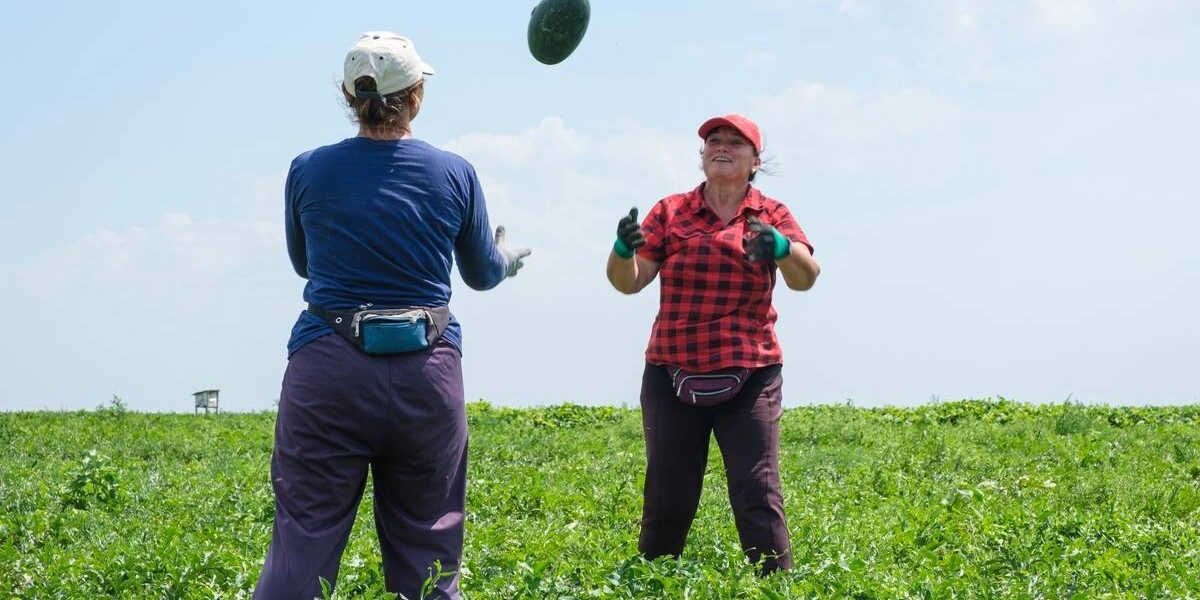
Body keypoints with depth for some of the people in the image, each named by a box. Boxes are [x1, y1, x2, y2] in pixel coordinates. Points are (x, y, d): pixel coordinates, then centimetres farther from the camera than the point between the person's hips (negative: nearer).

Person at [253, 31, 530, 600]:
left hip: (328, 367, 0)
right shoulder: (454, 175, 1)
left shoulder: (308, 171, 2)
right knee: (424, 552, 9)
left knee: (303, 545, 0)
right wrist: (509, 255, 40)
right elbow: (483, 274, 17)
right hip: (426, 374, 1)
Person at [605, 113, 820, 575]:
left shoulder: (771, 216, 4)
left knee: (758, 494, -8)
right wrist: (623, 248, -23)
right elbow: (628, 281, 0)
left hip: (748, 377, -1)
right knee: (667, 499, 4)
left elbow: (806, 277, -13)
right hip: (673, 376, 1)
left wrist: (779, 247, -34)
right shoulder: (671, 212, 6)